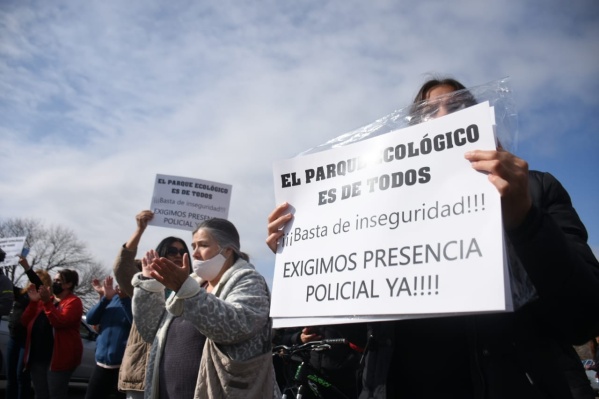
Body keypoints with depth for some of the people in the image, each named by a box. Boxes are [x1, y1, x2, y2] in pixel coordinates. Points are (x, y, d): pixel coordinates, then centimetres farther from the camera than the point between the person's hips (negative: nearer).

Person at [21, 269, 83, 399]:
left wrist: (47, 302, -20)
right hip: (38, 356, 7)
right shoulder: (45, 300, 18)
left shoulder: (73, 301, -6)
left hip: (58, 357, -7)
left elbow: (60, 322, -21)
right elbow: (25, 321, 13)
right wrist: (33, 302, 0)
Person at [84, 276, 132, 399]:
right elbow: (90, 319, 2)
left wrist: (125, 298, -26)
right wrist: (105, 298, -12)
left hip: (124, 365, -6)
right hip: (102, 363, 6)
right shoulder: (113, 296, 10)